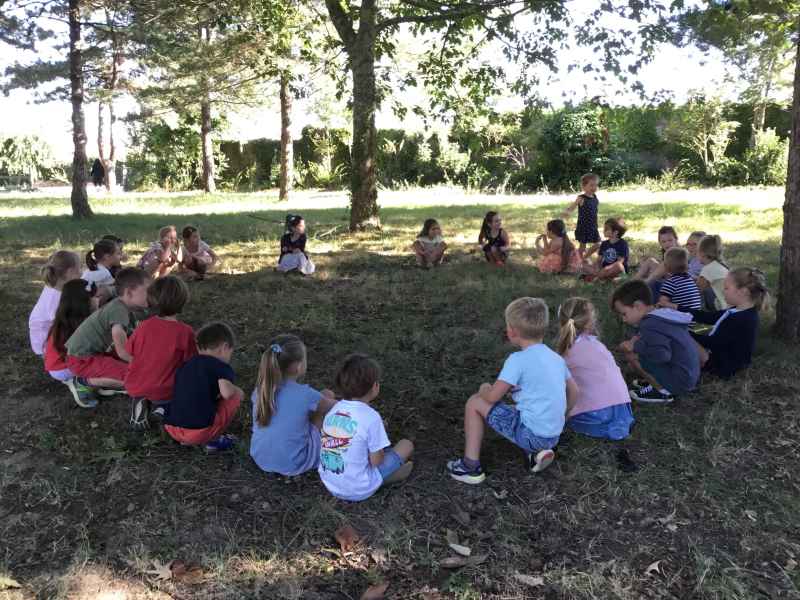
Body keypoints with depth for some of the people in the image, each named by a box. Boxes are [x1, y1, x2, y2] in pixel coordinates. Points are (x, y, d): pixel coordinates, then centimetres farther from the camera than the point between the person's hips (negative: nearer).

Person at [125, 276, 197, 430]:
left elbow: (130, 355, 4)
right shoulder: (186, 332, -17)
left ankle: (140, 404, 2)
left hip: (134, 389, 4)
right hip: (165, 392, -3)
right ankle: (161, 407, -4)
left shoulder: (144, 326, -6)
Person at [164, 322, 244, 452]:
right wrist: (238, 391, 4)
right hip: (199, 432, -7)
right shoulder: (221, 366, -1)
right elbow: (226, 392, -19)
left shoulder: (185, 365, 18)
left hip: (171, 429, 7)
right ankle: (213, 440, 7)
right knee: (236, 396, 8)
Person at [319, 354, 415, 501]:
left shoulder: (334, 408, -2)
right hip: (359, 491, -5)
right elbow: (376, 461, -14)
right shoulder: (371, 417, -21)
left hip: (329, 484, 6)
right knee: (407, 445, 8)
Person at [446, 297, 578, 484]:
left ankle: (471, 467, 6)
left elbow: (493, 397, -14)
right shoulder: (556, 357, 8)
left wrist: (484, 390, 8)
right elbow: (574, 393, 17)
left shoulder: (518, 360, -15)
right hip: (553, 436, 8)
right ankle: (537, 452, 13)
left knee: (474, 403, 4)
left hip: (531, 434, -8)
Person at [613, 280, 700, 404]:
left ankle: (662, 390, -5)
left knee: (631, 355, -16)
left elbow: (661, 355, -33)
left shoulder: (650, 324, -21)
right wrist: (638, 339, -1)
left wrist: (635, 346, -20)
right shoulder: (663, 314, 8)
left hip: (679, 381, -10)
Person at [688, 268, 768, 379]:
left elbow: (712, 342, -26)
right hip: (722, 357, 10)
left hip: (723, 365, -10)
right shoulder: (739, 311, 3)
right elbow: (707, 317, 6)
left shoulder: (742, 319, -29)